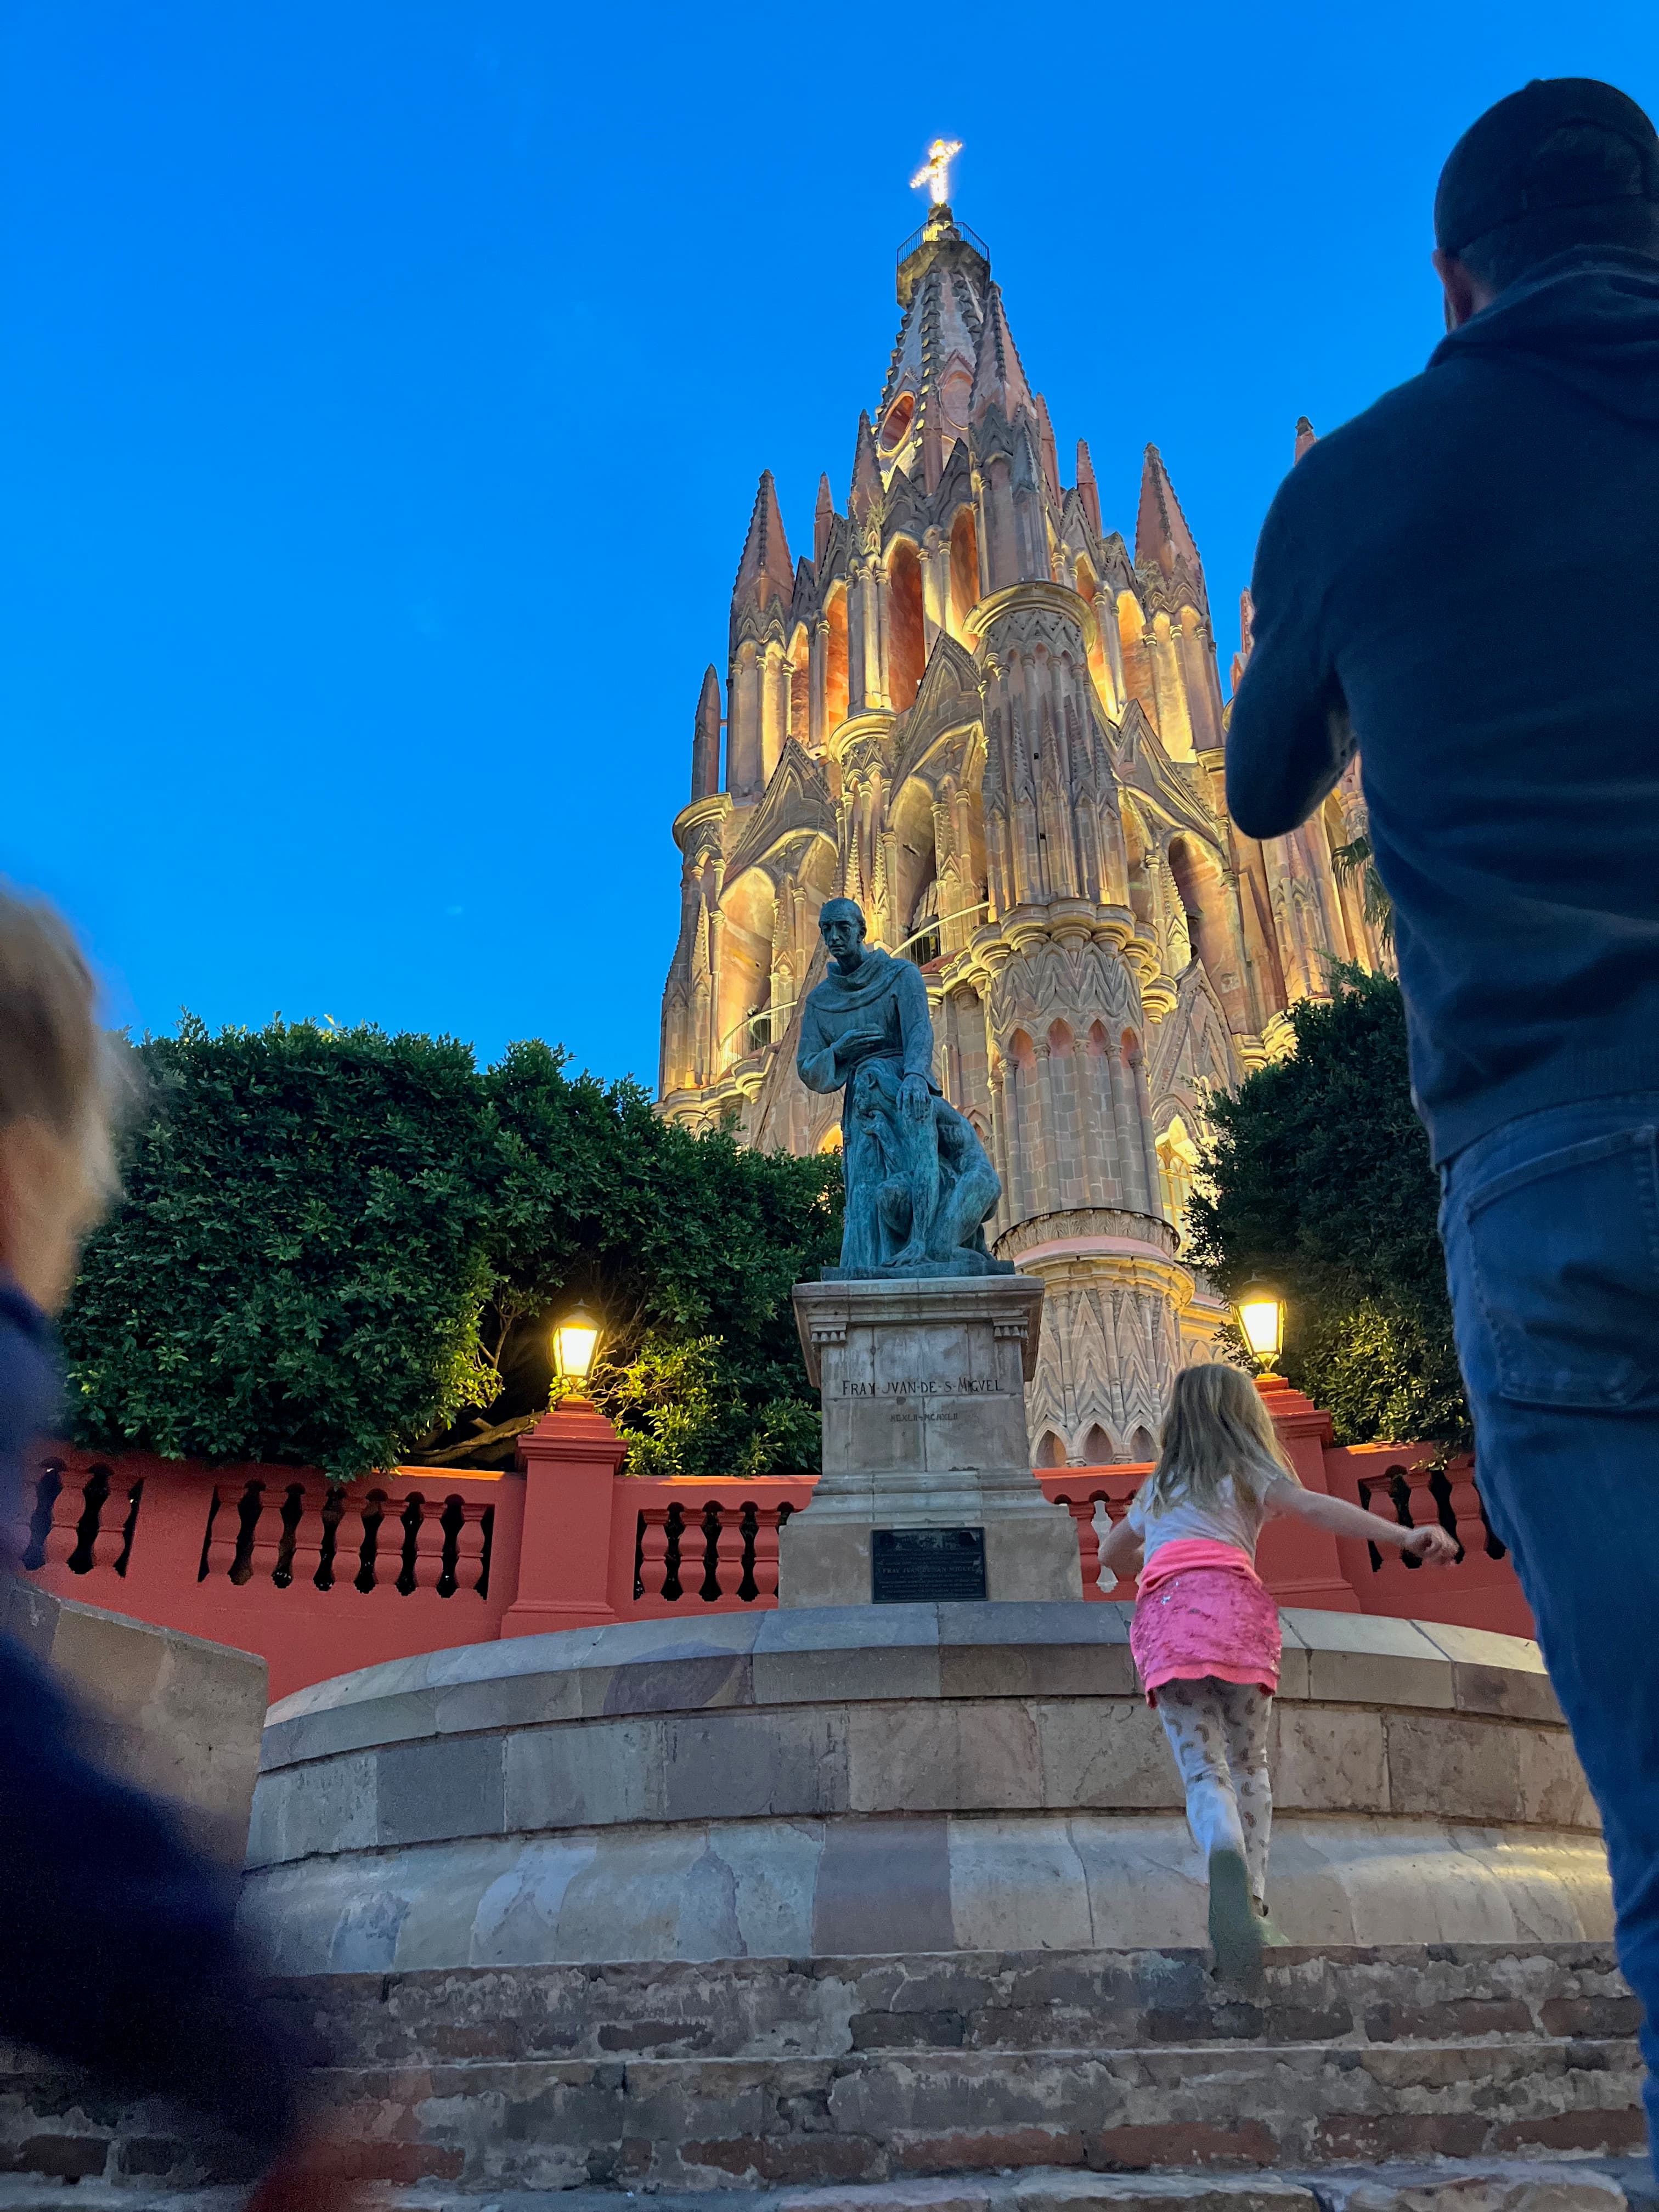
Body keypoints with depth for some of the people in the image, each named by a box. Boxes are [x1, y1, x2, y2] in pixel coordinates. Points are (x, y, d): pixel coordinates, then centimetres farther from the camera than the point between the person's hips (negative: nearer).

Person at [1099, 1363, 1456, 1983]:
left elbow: (1112, 1554, 44)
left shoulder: (1159, 1485, 32)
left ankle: (1225, 1853, -38)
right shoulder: (1247, 1471, 19)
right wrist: (1405, 1536, -9)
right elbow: (1315, 1507, 0)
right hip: (1230, 1600, -2)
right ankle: (1253, 1901, 2)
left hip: (1164, 1614, 2)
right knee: (1249, 1764, 14)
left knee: (1203, 1770, -7)